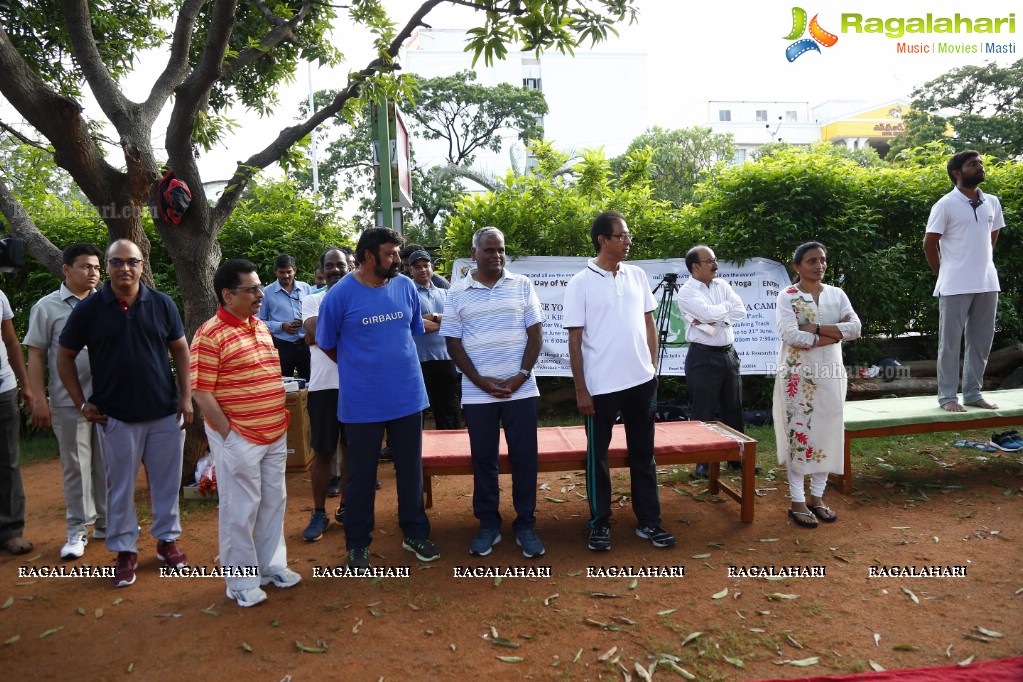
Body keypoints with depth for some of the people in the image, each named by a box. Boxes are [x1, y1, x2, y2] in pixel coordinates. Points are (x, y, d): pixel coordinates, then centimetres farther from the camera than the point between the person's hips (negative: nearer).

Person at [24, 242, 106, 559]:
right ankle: (77, 531, 16)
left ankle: (105, 523, 24)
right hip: (69, 403, -3)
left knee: (107, 464, 10)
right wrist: (39, 400, -7)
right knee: (76, 467, 5)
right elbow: (35, 355, -1)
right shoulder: (48, 306, -1)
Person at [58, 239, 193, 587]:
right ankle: (125, 550, 23)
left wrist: (186, 396, -1)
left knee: (167, 481, 11)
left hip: (165, 412, 1)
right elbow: (64, 357, 6)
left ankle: (167, 539, 28)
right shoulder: (88, 309, -3)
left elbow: (180, 349, 5)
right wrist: (82, 403, 1)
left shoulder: (162, 304, -1)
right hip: (116, 416, -1)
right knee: (120, 486, 8)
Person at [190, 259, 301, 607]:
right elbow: (201, 392, -16)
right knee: (240, 510, 5)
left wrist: (281, 419, 14)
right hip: (239, 438, -7)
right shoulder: (210, 334, -15)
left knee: (273, 503, 16)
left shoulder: (260, 326, 10)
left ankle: (271, 565, 33)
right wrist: (228, 433, -14)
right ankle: (241, 581, 20)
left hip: (275, 434, 8)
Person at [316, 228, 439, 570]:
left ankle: (415, 533, 33)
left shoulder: (406, 287, 0)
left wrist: (394, 363, 11)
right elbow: (326, 344, 2)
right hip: (362, 403, -3)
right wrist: (361, 368, 9)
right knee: (362, 476, 10)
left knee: (411, 470, 15)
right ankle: (357, 544, 28)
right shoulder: (340, 294, -10)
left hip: (408, 396, 3)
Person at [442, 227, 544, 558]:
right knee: (483, 458, 8)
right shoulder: (457, 294, 3)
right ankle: (488, 524, 22)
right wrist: (480, 381, -9)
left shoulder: (522, 285, 4)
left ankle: (525, 525, 18)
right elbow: (453, 343, 1)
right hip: (477, 392, 0)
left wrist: (522, 375, -9)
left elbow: (535, 333, 3)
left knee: (524, 456, 4)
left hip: (521, 389, 0)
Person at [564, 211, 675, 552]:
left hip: (641, 381, 4)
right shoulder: (581, 283, -8)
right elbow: (574, 339, -8)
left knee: (643, 453, 13)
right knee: (597, 456, 8)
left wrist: (653, 366, 7)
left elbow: (649, 322, 13)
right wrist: (581, 389, -10)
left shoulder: (637, 275, 5)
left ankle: (649, 521, 26)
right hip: (601, 385, -4)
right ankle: (600, 523, 24)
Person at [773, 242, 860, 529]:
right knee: (799, 433, -1)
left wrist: (816, 328, -15)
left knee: (828, 433, 8)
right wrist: (834, 334, -14)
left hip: (831, 373, 5)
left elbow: (855, 328, -5)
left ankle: (817, 497, 21)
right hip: (798, 374, -4)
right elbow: (790, 335, -19)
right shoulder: (787, 296, -5)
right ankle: (797, 502, 8)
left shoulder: (837, 294, 8)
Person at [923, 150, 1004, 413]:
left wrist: (983, 264, 13)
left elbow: (992, 238, 22)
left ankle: (973, 393, 20)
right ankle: (948, 396, 8)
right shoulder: (946, 204, -6)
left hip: (988, 283, 6)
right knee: (950, 341, 0)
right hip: (956, 286, -6)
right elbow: (929, 244, -4)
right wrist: (944, 274, -1)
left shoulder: (992, 203, 10)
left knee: (981, 341, 10)